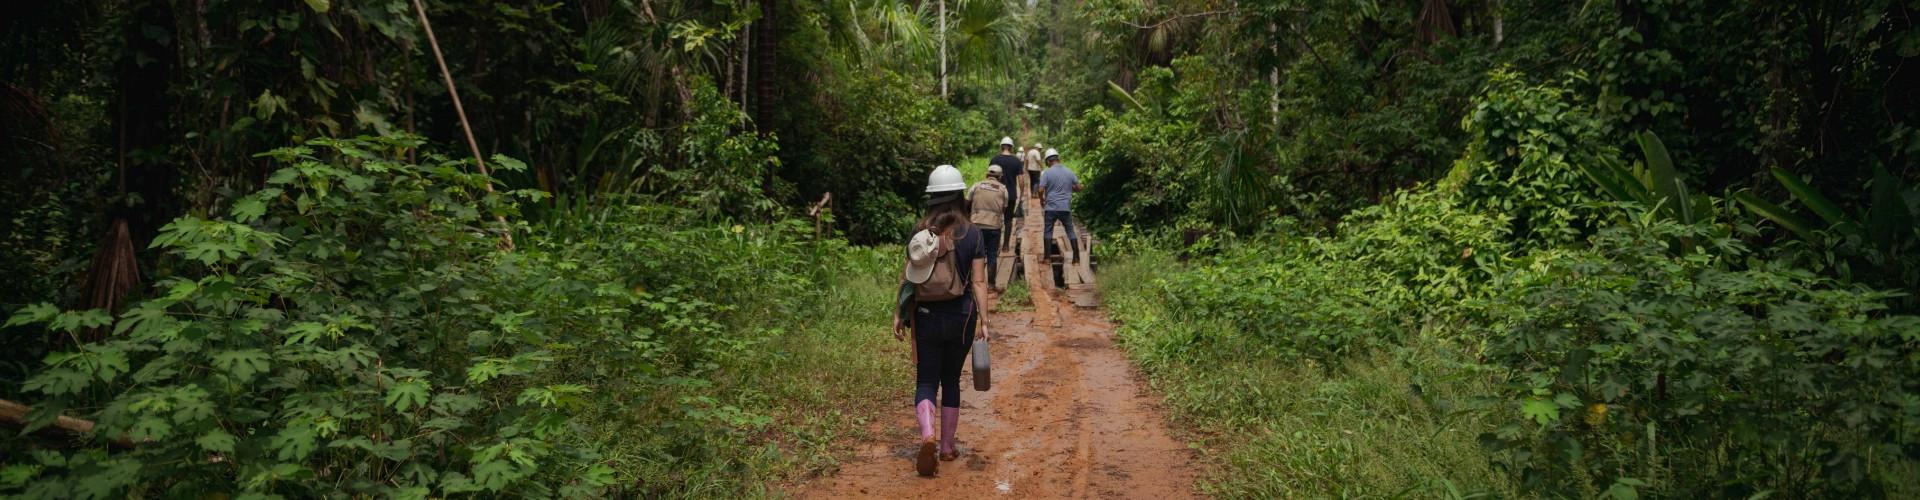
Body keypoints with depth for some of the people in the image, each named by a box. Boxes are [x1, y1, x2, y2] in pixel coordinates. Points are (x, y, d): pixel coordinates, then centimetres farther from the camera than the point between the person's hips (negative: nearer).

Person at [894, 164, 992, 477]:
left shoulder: (919, 232, -2)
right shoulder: (971, 233, -6)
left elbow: (908, 276, -1)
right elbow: (978, 282, -9)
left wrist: (898, 314, 6)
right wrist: (984, 321, -7)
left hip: (925, 315, 0)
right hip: (960, 315, 0)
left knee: (926, 381, 7)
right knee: (951, 380, 16)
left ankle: (927, 435, -19)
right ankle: (947, 447, 24)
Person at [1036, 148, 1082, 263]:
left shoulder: (1047, 173, -7)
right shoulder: (1069, 172, 3)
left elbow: (1040, 190, -13)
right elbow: (1078, 188, 7)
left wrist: (1041, 200, 6)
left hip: (1051, 208, -2)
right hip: (1066, 208, 2)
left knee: (1048, 232, 9)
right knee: (1070, 231, 10)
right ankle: (1076, 258, 8)